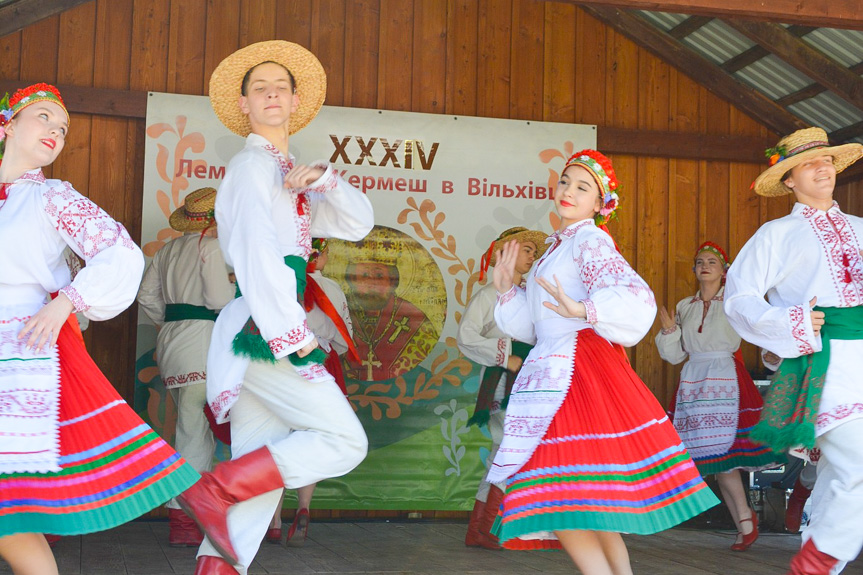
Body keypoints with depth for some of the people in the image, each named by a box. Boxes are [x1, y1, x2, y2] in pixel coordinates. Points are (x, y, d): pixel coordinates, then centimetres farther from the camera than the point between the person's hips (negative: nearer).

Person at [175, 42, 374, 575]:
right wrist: (293, 334, -16)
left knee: (261, 468, 5)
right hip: (262, 328, -9)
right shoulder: (254, 163, -3)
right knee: (345, 441, -11)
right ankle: (211, 492, -13)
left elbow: (357, 224, 20)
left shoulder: (288, 172, 24)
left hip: (265, 330, 9)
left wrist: (322, 180, 0)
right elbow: (256, 251, -14)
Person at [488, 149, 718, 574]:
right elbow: (529, 326, 23)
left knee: (565, 502, -14)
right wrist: (505, 288, 11)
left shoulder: (590, 241, -4)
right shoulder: (555, 248, 21)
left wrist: (583, 310, -33)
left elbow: (636, 297, -20)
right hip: (549, 374, 9)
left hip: (579, 373, -8)